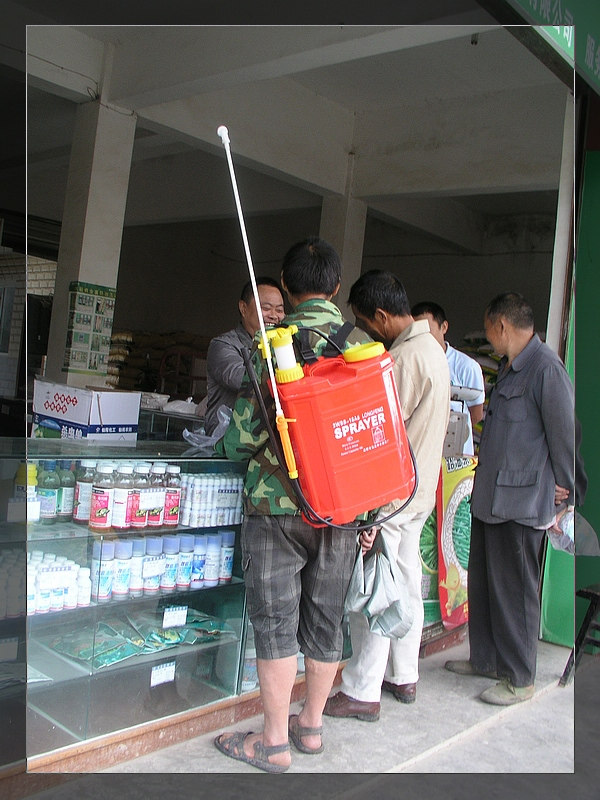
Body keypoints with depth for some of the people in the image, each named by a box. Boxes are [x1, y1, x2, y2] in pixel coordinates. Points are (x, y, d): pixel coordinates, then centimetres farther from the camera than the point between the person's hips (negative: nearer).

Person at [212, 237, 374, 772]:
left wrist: (230, 445, 13)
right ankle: (311, 725, 31)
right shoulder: (365, 346, 3)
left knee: (275, 620, 6)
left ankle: (274, 743, 16)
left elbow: (244, 436, -12)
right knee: (325, 619, 15)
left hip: (278, 506, -4)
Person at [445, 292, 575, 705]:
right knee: (482, 582, 18)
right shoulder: (509, 366, 13)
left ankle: (519, 679, 18)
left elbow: (565, 435, -15)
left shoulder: (546, 368, -17)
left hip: (520, 501, -9)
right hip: (489, 496, 10)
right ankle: (485, 659, 34)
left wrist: (564, 496, -7)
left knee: (514, 591, 2)